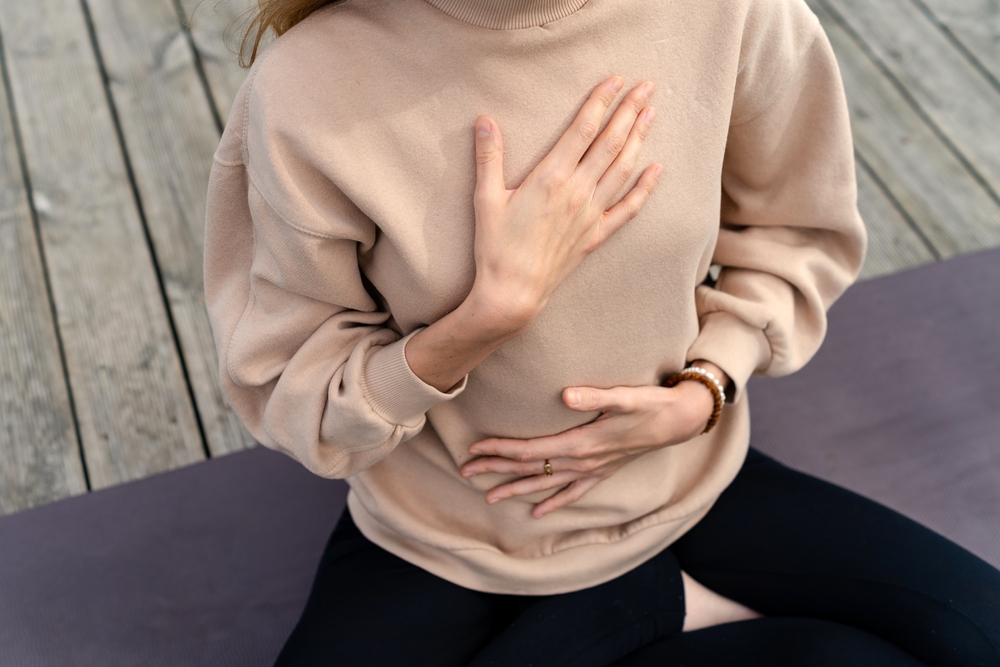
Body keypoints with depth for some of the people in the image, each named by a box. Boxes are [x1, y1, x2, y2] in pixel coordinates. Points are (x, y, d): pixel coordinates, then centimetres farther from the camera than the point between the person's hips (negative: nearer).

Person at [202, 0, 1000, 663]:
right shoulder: (307, 94, -22)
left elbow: (801, 232, 2)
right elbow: (288, 399, -13)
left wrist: (700, 393, -14)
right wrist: (490, 310, -29)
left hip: (682, 481, 1)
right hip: (449, 537, 0)